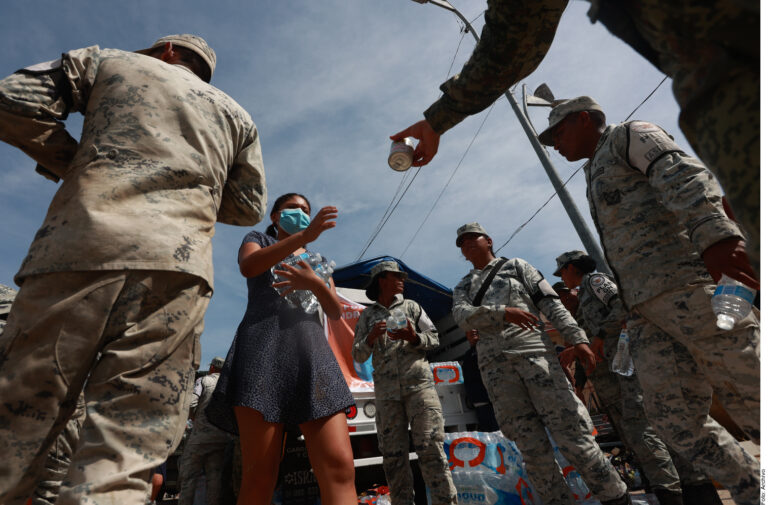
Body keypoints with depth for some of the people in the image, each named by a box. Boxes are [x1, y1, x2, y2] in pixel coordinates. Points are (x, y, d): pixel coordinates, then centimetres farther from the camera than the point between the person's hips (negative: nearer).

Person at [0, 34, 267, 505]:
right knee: (131, 442, -3)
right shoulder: (236, 114, 28)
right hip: (179, 261, 1)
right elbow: (248, 206, 21)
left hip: (83, 244, 0)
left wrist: (76, 165, 26)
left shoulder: (109, 60, 26)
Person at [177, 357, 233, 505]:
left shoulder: (203, 380, 5)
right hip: (224, 437, 3)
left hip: (202, 433, -3)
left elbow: (190, 403, -9)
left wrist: (195, 419, 8)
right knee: (215, 477, 5)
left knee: (188, 476, 5)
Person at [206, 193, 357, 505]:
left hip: (313, 352, 3)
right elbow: (248, 266, -4)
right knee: (260, 475, -11)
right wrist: (304, 236, -17)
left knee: (339, 468, -13)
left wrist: (315, 283, -7)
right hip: (264, 347, -2)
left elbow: (335, 312, 16)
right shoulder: (258, 240, 23)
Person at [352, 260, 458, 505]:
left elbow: (434, 339, 10)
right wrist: (371, 338, -10)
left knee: (430, 447, -6)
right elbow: (358, 355, 10)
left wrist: (414, 338, -10)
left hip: (419, 383, 0)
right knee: (393, 454, 3)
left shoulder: (411, 306, 15)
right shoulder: (367, 315, 13)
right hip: (386, 390, 1)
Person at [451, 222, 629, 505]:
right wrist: (503, 312, -17)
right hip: (494, 365, 2)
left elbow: (550, 303, 8)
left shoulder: (515, 266, 16)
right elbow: (462, 317, -1)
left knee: (569, 432, -5)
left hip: (533, 350, -2)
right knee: (531, 447, 2)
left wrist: (577, 337, -5)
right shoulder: (462, 288, 21)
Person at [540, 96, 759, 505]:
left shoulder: (629, 136, 9)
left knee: (751, 398, -5)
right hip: (644, 310, 8)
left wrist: (714, 235, -29)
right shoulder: (595, 177, 30)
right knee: (674, 416, 2)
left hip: (690, 286, -7)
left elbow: (684, 177, -11)